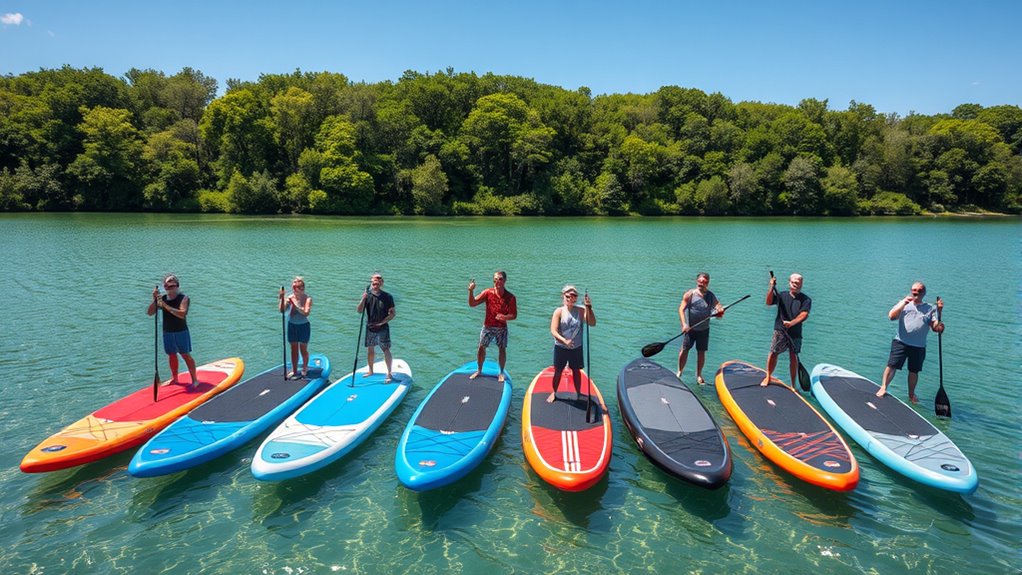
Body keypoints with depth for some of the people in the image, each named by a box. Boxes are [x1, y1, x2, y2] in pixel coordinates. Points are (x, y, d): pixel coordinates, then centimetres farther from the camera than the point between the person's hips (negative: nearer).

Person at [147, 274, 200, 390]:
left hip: (181, 331, -5)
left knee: (186, 355, -4)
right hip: (167, 332, 5)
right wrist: (155, 299, -16)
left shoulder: (183, 298, -12)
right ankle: (174, 378, 30)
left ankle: (194, 380, 1)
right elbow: (149, 313, -3)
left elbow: (182, 314, -28)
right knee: (172, 355, 15)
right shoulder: (163, 298, 1)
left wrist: (166, 306, -31)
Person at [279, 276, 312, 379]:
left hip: (303, 326, -3)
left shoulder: (307, 298, -16)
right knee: (294, 349, 13)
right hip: (292, 325, 3)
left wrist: (295, 305, -37)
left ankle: (304, 369, 29)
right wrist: (282, 299, -26)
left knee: (303, 349, 10)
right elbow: (282, 310, -14)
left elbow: (306, 313, -29)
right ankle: (294, 371, 24)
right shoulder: (290, 297, -7)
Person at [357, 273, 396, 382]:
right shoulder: (367, 295, -1)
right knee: (370, 349, 14)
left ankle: (389, 374, -3)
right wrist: (363, 299, -22)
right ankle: (370, 371, 31)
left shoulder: (387, 297, -8)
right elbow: (359, 311, -7)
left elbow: (393, 313, -5)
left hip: (383, 328, -3)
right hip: (370, 328, 4)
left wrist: (382, 322, -15)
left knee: (386, 350, -8)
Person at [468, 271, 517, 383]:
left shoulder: (510, 297, -10)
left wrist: (504, 317, -29)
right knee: (481, 348, 6)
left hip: (502, 328, -1)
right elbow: (472, 304, -12)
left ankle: (501, 372, 25)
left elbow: (514, 315, -8)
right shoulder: (488, 292, -9)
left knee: (502, 349, 6)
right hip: (487, 326, 1)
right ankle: (479, 370, 26)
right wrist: (471, 291, -28)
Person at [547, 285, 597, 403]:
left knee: (576, 371, 14)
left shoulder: (581, 310, -9)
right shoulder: (559, 311, -12)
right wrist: (564, 341, -33)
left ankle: (578, 393, 31)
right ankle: (554, 393, 32)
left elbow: (592, 323, -22)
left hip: (576, 348, 1)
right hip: (560, 347, -1)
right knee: (558, 371, 12)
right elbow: (553, 331, -19)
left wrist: (589, 308, -32)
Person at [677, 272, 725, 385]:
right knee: (685, 349, 0)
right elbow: (681, 309, -12)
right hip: (690, 328, -3)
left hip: (704, 329, 3)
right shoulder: (690, 294, -7)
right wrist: (684, 324, -23)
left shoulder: (711, 295, 5)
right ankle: (679, 372, 16)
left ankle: (699, 375, 21)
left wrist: (720, 310, -28)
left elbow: (718, 306, -3)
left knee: (701, 352, 7)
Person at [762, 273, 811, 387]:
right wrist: (772, 288, -20)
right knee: (773, 352, -5)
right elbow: (769, 302, -8)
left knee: (793, 357, 2)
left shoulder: (806, 299, 2)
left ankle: (793, 385, 12)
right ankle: (768, 377, 14)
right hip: (780, 330, 0)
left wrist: (791, 323, -27)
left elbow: (804, 314, -11)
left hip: (795, 333, 0)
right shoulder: (782, 296, 6)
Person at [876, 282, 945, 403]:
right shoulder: (903, 303, 9)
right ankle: (883, 388, -7)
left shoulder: (930, 308, 9)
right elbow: (891, 316, -8)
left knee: (914, 370, 10)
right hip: (900, 342, -1)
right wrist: (903, 303, -14)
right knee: (892, 365, -11)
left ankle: (911, 395, 24)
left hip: (919, 346, 1)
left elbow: (936, 328, 1)